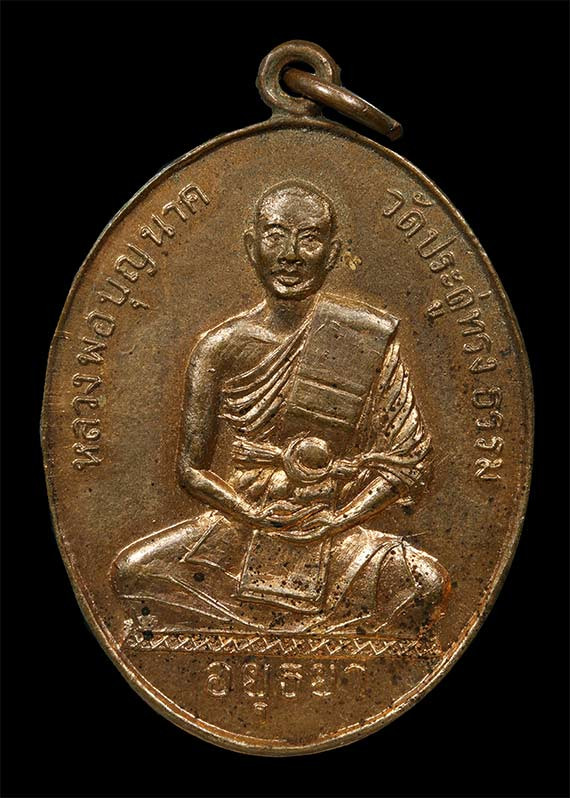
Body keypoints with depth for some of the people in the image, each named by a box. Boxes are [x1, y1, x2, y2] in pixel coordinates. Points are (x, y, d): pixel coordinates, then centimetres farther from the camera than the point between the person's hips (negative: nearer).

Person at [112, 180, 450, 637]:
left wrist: (338, 520, -12)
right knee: (132, 571, -20)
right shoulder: (220, 348, 1)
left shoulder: (369, 341, -1)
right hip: (236, 528, 1)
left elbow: (409, 460, 0)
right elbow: (193, 468, 4)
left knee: (427, 582, -27)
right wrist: (257, 514, -12)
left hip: (334, 537, -1)